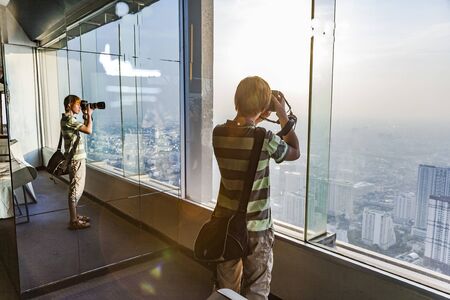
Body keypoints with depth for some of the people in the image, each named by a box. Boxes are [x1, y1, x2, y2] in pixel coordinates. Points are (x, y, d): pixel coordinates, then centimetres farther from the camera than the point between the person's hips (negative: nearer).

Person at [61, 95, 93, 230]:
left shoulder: (68, 119, 15)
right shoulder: (69, 119, -16)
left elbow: (84, 128, 23)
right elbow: (89, 130, -24)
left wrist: (86, 116, 13)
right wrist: (89, 115, -10)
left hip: (77, 158, 10)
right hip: (76, 159, -10)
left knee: (77, 188, 17)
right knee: (75, 189, -4)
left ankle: (75, 216, 28)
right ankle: (74, 221, 4)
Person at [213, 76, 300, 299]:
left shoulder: (218, 133, -7)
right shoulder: (265, 139, -20)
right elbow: (295, 152, 0)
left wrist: (255, 121, 13)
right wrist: (282, 114, 3)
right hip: (256, 227, -4)